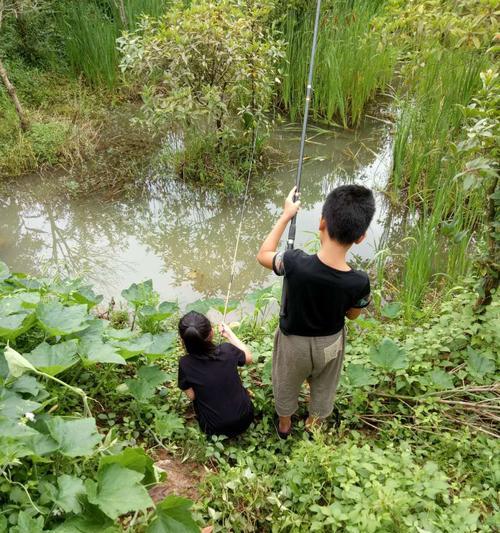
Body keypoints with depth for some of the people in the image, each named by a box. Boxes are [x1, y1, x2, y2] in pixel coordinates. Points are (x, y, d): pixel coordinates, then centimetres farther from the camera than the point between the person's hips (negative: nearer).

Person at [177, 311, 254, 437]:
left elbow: (191, 396, -8)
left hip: (215, 428, -1)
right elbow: (248, 358, 3)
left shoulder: (185, 363, -21)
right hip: (244, 420, 1)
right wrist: (229, 334, 9)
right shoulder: (227, 350, -19)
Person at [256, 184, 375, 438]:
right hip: (329, 344, 1)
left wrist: (286, 216, -9)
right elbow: (352, 314, -8)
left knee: (286, 386, 30)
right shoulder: (359, 282, -31)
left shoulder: (296, 263, -36)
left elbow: (263, 255, -14)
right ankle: (314, 424, 60)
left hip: (293, 342, -1)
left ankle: (284, 424, 57)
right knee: (323, 389, 32)